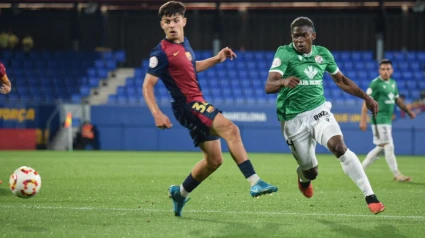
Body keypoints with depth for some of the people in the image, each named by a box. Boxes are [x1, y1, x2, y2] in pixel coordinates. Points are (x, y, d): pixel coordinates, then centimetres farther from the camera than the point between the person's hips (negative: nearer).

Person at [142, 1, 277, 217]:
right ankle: (255, 183, -34)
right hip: (187, 104, -9)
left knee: (214, 160, 12)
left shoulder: (184, 43, 12)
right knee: (231, 129, -27)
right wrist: (157, 114, -23)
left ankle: (180, 193, 30)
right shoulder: (162, 53, -13)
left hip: (198, 104, 9)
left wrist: (217, 59, 22)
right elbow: (147, 85, -12)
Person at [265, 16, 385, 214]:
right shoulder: (284, 53, -12)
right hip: (293, 120, -2)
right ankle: (303, 178, 46)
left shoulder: (323, 54, 2)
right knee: (311, 171, 4)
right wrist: (283, 81, -47)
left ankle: (370, 196, -25)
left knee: (339, 147, -26)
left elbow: (341, 80, 19)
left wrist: (365, 97, 16)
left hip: (318, 111, 2)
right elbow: (269, 86, -25)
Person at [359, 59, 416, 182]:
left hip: (387, 120, 9)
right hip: (379, 120, -9)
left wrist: (408, 111, 26)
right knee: (389, 146, -7)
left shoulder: (393, 83, 13)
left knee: (380, 147, 12)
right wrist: (363, 120, -21)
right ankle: (397, 174, -3)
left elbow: (397, 100, 26)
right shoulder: (375, 84, -11)